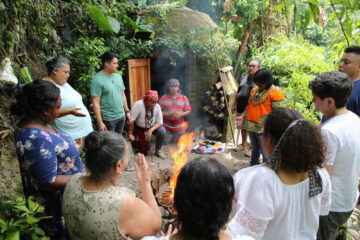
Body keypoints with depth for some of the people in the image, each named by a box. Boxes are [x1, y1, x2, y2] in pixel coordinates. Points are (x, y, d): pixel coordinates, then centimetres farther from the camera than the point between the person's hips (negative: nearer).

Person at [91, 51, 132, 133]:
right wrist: (100, 123, -19)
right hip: (108, 119, -6)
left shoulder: (118, 76, 8)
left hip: (121, 116, 6)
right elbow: (95, 103, -16)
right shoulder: (97, 79, -13)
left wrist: (127, 111, 13)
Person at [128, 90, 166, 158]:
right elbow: (131, 120, -25)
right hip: (141, 128, -2)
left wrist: (151, 130, -31)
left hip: (152, 127, 2)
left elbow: (159, 122, -16)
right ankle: (138, 140, 34)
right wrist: (130, 134, -18)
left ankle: (158, 150, -6)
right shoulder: (138, 104, -30)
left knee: (162, 131, -28)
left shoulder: (157, 106, -20)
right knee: (145, 149, 0)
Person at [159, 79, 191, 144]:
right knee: (165, 142, 2)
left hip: (179, 127, 1)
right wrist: (167, 114, -22)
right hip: (166, 127, -1)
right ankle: (169, 136, 34)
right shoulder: (163, 98, -5)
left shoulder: (184, 98, 0)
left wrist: (181, 114, -17)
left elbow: (188, 111, 1)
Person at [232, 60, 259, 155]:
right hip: (241, 109, 7)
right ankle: (243, 145, 34)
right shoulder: (244, 78, 14)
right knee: (243, 128, 17)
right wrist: (234, 104, 17)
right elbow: (238, 92, 19)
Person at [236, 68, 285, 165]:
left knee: (265, 152, 0)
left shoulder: (275, 92, -10)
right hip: (251, 125, 7)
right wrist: (242, 116, 6)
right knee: (255, 148, 21)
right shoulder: (254, 89, 12)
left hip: (263, 128, -7)